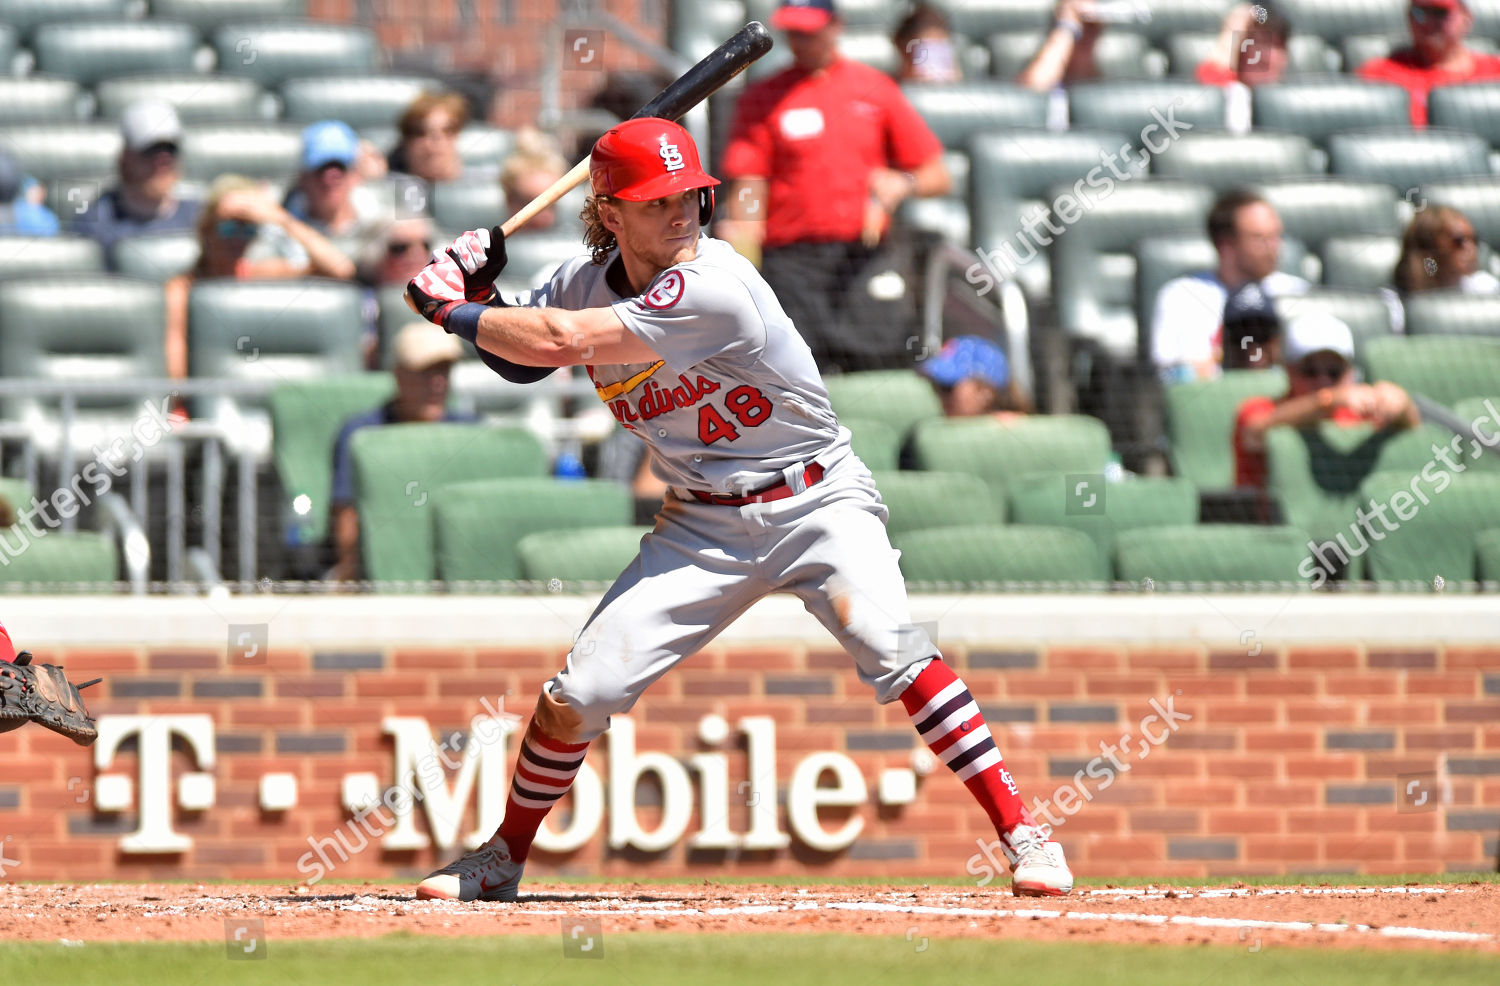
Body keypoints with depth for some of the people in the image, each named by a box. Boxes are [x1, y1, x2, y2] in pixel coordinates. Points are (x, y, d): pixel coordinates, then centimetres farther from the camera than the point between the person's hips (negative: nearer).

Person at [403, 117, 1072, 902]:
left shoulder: (712, 287, -24)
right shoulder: (588, 281, -1)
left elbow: (559, 341, -25)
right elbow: (522, 360, 14)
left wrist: (449, 309, -13)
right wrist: (478, 291, -4)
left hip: (817, 504, -6)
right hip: (704, 528, 6)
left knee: (888, 645, -30)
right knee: (577, 695, -4)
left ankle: (1021, 834, -26)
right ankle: (503, 858, 18)